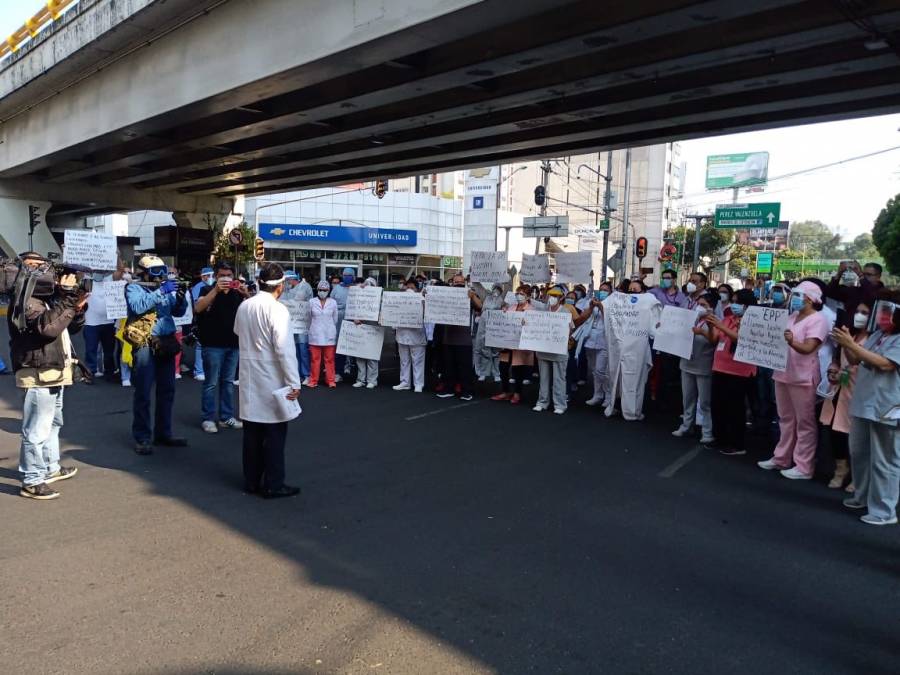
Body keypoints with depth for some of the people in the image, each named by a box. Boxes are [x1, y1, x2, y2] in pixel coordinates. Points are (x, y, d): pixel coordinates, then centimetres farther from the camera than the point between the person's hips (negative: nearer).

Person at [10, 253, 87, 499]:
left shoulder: (48, 298, 15)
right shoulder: (26, 302, -14)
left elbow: (70, 328, 18)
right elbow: (49, 327, -30)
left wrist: (77, 308, 0)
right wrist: (67, 298, -26)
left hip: (53, 373, 11)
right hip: (38, 375, -11)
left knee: (52, 423, 22)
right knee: (36, 430, -7)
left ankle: (51, 468, 36)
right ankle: (31, 481, 0)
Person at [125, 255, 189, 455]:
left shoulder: (166, 288, 15)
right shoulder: (134, 288, 0)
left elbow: (179, 311, 13)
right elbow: (137, 307, -19)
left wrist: (180, 297, -6)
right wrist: (161, 291, -19)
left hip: (166, 343, 6)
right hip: (145, 344, -6)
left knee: (167, 390, 11)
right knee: (143, 392, -3)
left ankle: (163, 433, 21)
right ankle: (142, 437, 4)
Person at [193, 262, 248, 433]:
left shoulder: (237, 293, 9)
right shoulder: (208, 290, -2)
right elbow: (198, 308, -19)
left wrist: (246, 294, -18)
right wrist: (216, 290, -27)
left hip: (233, 344, 4)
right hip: (213, 345, -4)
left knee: (228, 382, 11)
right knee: (211, 383, -1)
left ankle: (226, 417, 19)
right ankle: (207, 418, 8)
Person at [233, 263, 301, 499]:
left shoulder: (244, 306, 4)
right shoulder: (277, 310, -17)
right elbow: (285, 349, -20)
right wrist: (294, 382, -17)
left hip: (249, 377, 7)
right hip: (272, 379, -6)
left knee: (252, 430, 13)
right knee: (275, 432, 3)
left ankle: (251, 481, 22)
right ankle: (273, 485, 8)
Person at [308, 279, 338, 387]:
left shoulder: (333, 302, 3)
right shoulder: (312, 302, 2)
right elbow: (310, 318, 11)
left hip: (329, 335, 0)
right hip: (315, 334, 0)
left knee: (329, 359, 2)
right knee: (315, 359, 3)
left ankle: (331, 380, 9)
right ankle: (313, 380, 11)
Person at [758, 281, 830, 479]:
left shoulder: (818, 319, -11)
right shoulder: (792, 317, 15)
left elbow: (808, 348, -23)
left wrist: (791, 342, -42)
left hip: (803, 377, -8)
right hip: (783, 373, 8)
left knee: (804, 423, -1)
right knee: (786, 420, 15)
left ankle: (804, 466, 3)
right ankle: (781, 458, 24)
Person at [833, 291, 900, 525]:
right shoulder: (877, 335, 13)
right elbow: (855, 360, 15)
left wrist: (852, 344, -25)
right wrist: (846, 344, -5)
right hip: (863, 404, 8)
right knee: (859, 454, 19)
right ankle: (863, 496, 35)